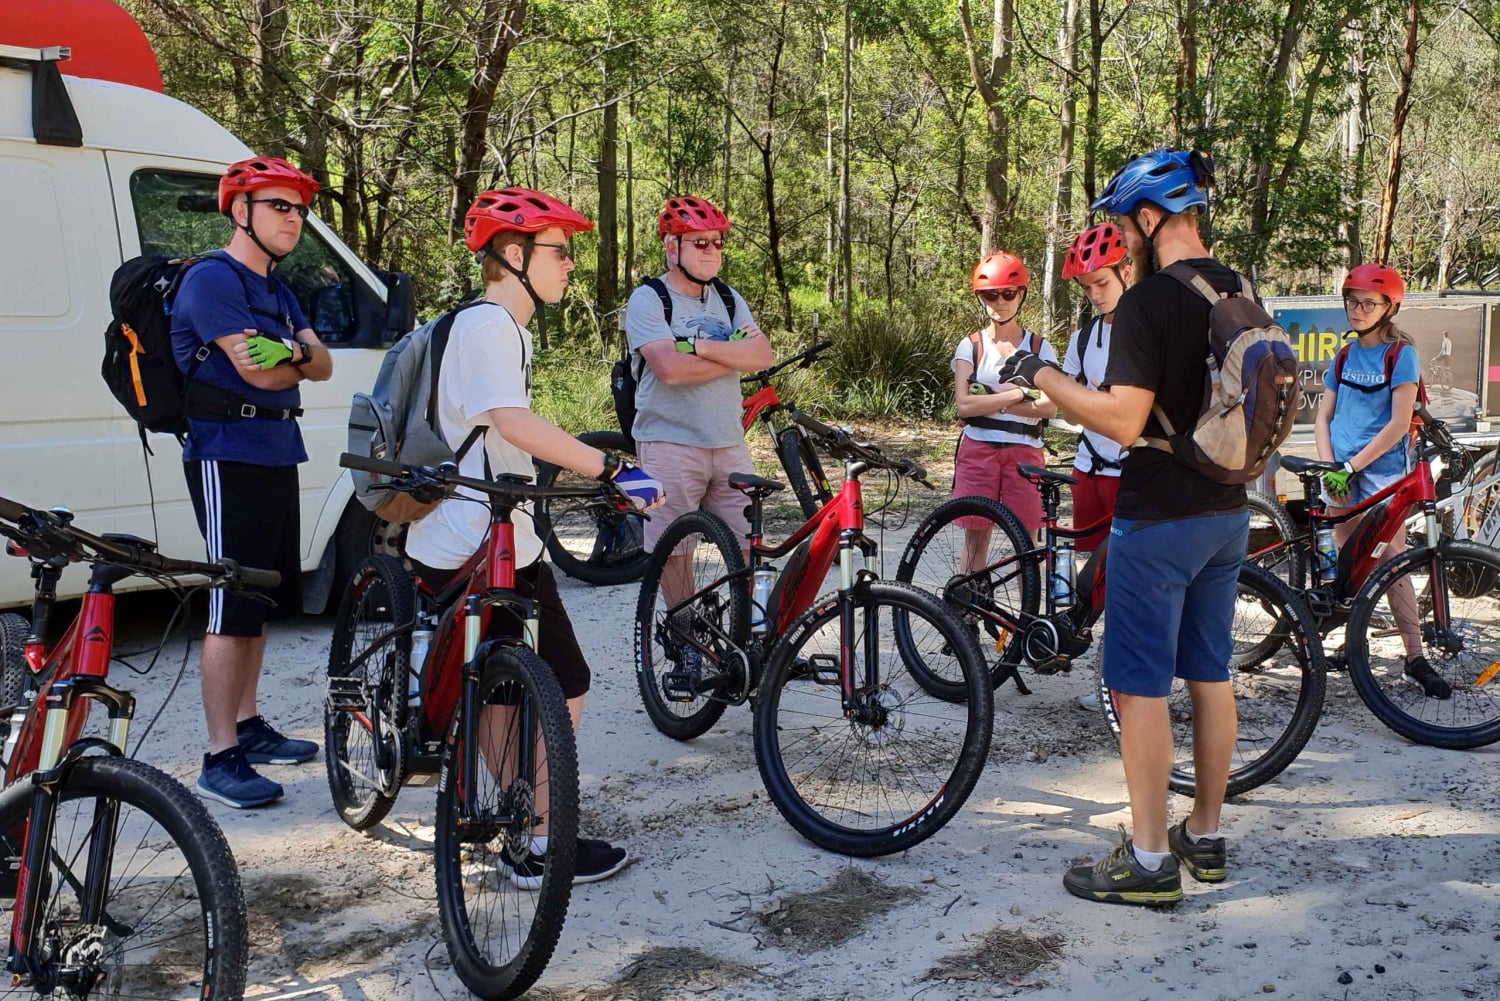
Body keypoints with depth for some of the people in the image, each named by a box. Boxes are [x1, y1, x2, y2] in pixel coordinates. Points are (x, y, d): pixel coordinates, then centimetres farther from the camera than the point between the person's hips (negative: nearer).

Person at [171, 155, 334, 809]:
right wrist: (303, 358, 1)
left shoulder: (277, 292, 19)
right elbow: (256, 372, -19)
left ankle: (248, 726, 26)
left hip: (276, 455, 9)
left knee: (261, 603, 15)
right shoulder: (212, 279, -10)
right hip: (227, 455, -9)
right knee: (232, 607, -10)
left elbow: (322, 365, 8)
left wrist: (291, 352, -14)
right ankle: (221, 758, -6)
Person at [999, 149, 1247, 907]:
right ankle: (1206, 838, 26)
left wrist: (1042, 376, -12)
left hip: (1158, 519, -8)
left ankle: (1150, 861, 5)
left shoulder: (1148, 302, -18)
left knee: (1139, 685, 0)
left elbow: (1125, 420, -22)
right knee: (1211, 675, 15)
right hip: (1228, 513, 8)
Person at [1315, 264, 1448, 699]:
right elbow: (1323, 417, 10)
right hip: (1342, 473, 4)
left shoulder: (1401, 353, -4)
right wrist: (1329, 468, -5)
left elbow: (1399, 423, -12)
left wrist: (1353, 465, -15)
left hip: (1381, 471, -4)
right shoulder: (1345, 356, 11)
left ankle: (1415, 659, -4)